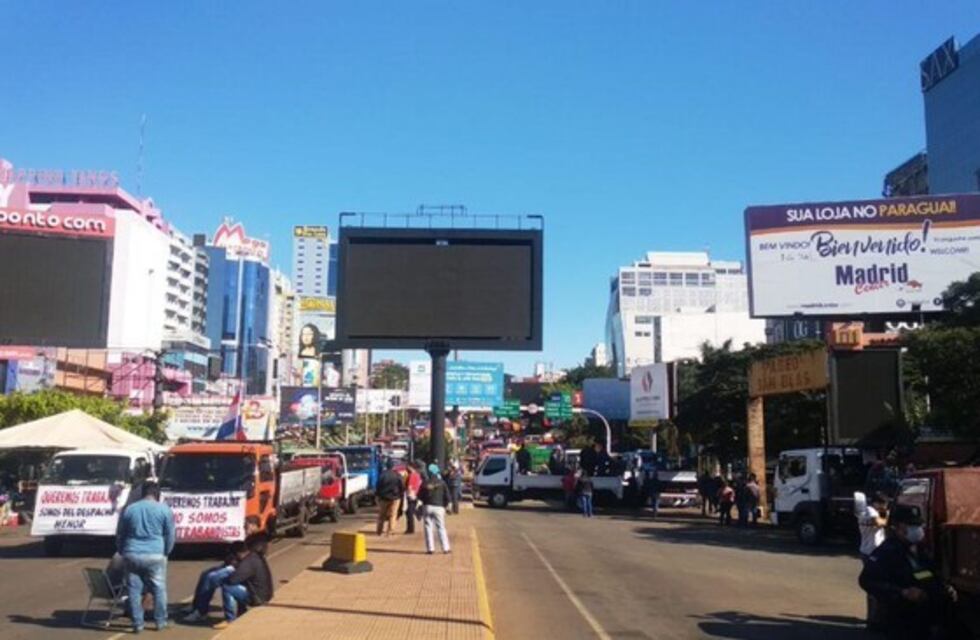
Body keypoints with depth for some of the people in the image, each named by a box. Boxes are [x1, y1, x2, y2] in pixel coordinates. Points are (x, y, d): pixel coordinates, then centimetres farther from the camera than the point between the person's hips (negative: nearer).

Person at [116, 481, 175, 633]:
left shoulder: (129, 509, 8)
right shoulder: (164, 509, 1)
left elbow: (120, 536, 15)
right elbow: (170, 536, 5)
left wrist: (123, 553, 28)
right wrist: (165, 553, 20)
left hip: (132, 555, 2)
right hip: (155, 556, -2)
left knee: (134, 589, 10)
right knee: (159, 589, 11)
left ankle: (137, 623, 13)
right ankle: (160, 622, 17)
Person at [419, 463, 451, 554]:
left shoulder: (425, 483, 0)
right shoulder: (441, 483, 0)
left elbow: (420, 496, 4)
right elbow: (447, 497, -1)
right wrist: (444, 505, 13)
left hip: (428, 507, 0)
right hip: (439, 507, 0)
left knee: (428, 527, 5)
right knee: (441, 528, 7)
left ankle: (430, 548, -1)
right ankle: (445, 548, 6)